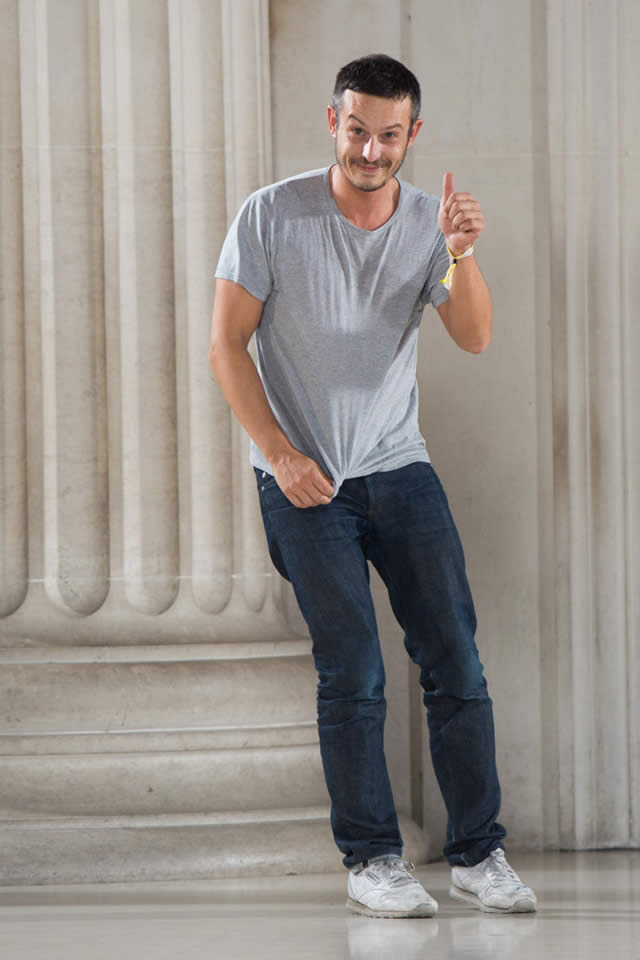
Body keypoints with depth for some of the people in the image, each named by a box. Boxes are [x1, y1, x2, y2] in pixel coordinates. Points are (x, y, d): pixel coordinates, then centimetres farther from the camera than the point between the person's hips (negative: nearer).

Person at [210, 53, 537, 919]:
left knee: (455, 659, -1)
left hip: (400, 466, 3)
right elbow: (226, 345, -7)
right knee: (353, 675, -6)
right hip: (304, 478, -3)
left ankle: (478, 854, 6)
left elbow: (476, 338, -10)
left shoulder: (429, 221, 0)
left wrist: (461, 256, -28)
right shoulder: (272, 216, -9)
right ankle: (371, 862, 2)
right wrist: (280, 455, -14)